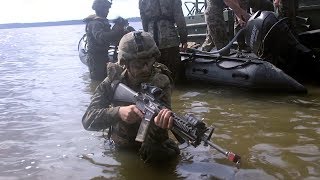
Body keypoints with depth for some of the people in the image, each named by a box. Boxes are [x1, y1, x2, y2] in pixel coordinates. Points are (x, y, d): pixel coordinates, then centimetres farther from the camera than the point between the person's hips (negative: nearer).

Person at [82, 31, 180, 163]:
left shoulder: (161, 82, -19)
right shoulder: (113, 82, -14)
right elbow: (88, 120, -24)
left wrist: (159, 126, -55)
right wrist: (118, 112, -43)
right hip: (121, 149, 5)